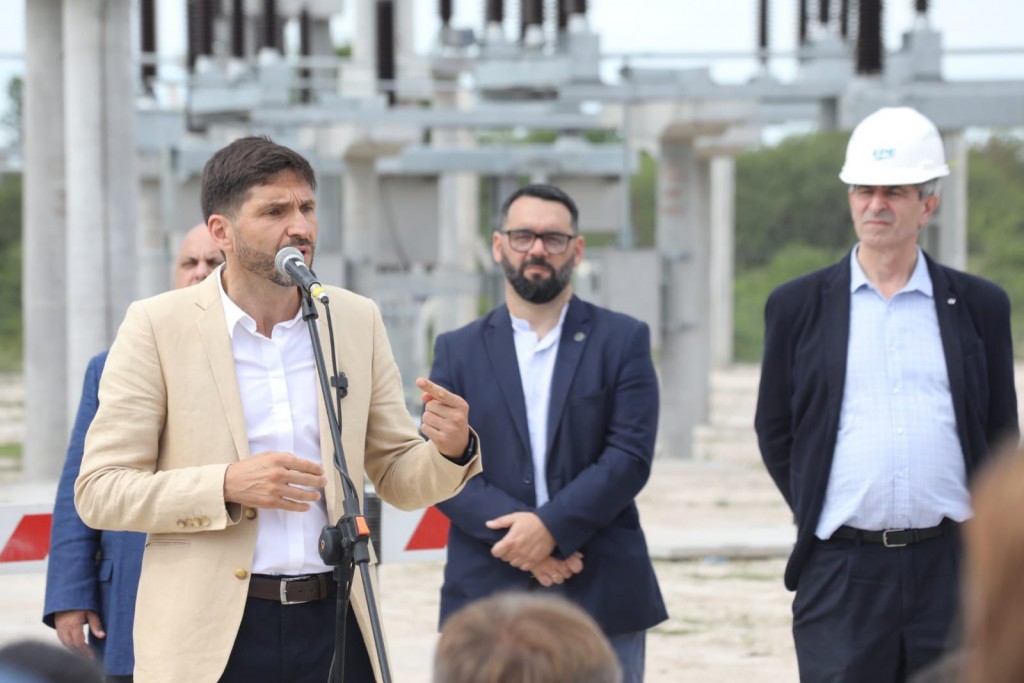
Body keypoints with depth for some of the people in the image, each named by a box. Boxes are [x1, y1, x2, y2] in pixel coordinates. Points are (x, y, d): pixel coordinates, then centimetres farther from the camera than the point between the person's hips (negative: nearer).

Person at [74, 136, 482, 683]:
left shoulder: (357, 321, 9)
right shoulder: (156, 327, -2)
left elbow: (398, 479, 13)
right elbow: (98, 492, -5)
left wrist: (449, 450, -9)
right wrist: (227, 486, -18)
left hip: (333, 622, 3)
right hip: (211, 637, -3)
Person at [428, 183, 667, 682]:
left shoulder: (623, 341, 6)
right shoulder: (458, 351, 10)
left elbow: (630, 455, -4)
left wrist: (550, 527, -16)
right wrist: (516, 536, -14)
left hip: (602, 601, -1)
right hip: (488, 599, 1)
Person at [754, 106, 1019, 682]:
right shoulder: (798, 306, 6)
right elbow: (775, 433, 12)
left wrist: (974, 536, 8)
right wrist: (819, 515, 8)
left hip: (950, 566, 1)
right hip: (841, 570, -1)